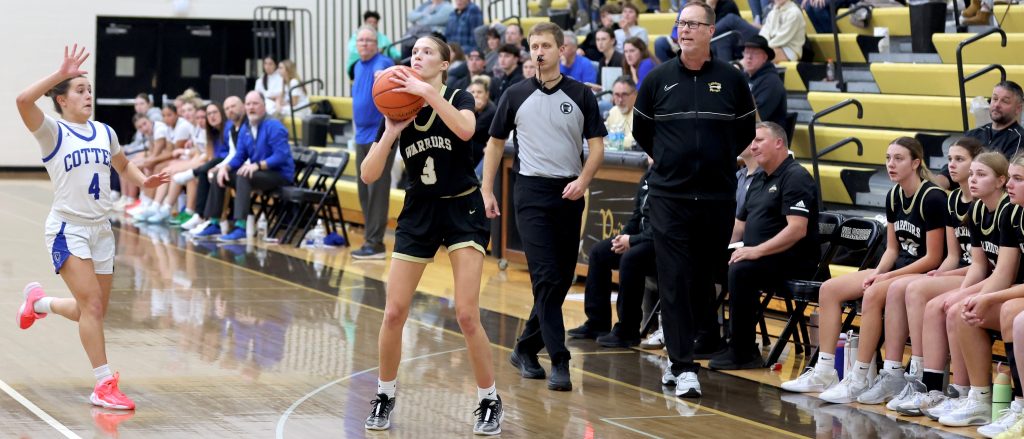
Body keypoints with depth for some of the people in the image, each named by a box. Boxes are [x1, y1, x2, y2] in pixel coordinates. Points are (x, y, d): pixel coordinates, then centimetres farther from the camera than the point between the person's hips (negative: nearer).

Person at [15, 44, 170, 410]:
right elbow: (23, 101, -28)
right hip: (67, 230, -6)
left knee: (94, 312, 12)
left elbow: (123, 165, 26)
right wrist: (61, 74, -31)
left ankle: (39, 302, 41)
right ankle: (104, 385, -11)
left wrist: (144, 181, 6)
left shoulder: (104, 132, 8)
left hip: (101, 229, 6)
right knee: (92, 304, -16)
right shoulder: (53, 132, -9)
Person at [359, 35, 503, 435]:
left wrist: (427, 92, -34)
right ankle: (384, 397, 17)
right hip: (418, 213, 4)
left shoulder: (458, 99, -7)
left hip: (462, 210, -3)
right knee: (394, 313, -2)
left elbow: (465, 130, -33)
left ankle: (490, 402, 3)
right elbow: (368, 175, -4)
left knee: (466, 315, -12)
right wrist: (391, 132, -17)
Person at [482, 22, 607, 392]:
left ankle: (526, 349, 22)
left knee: (562, 279, 6)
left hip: (569, 194, 2)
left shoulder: (581, 95, 4)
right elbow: (495, 143, 12)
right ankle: (559, 362, -14)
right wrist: (487, 190, 6)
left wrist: (583, 180, -14)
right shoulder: (515, 96, 3)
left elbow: (596, 145, 3)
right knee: (546, 277, -13)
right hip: (532, 192, -2)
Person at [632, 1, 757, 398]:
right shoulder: (658, 79, 2)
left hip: (718, 197, 1)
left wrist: (721, 159, 11)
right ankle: (684, 368, -7)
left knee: (706, 276, 8)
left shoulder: (731, 79, 2)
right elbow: (640, 130, 13)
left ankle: (684, 356, 23)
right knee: (674, 280, -7)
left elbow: (746, 131, 14)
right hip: (669, 196, -1)